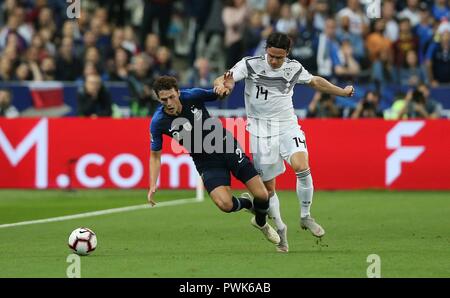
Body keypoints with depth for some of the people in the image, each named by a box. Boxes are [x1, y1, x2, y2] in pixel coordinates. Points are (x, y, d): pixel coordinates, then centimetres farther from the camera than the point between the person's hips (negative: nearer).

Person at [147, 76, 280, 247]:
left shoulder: (192, 96, -16)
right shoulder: (158, 122, -16)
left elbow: (218, 93, 3)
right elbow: (155, 155, -1)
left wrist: (221, 87, -21)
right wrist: (153, 186, -10)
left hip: (228, 147, 1)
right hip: (206, 163, -1)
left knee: (262, 195, -6)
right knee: (225, 204, -25)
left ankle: (261, 222, 30)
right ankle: (245, 203, 13)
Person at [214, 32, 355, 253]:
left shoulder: (294, 68, -1)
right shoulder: (251, 64, -11)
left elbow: (315, 82, 19)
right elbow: (220, 81, -18)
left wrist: (342, 92, 25)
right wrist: (222, 85, -42)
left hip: (287, 126, 1)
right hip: (261, 130, -1)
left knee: (302, 167, -23)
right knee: (268, 187, 1)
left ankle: (305, 216, -3)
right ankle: (280, 229, 22)